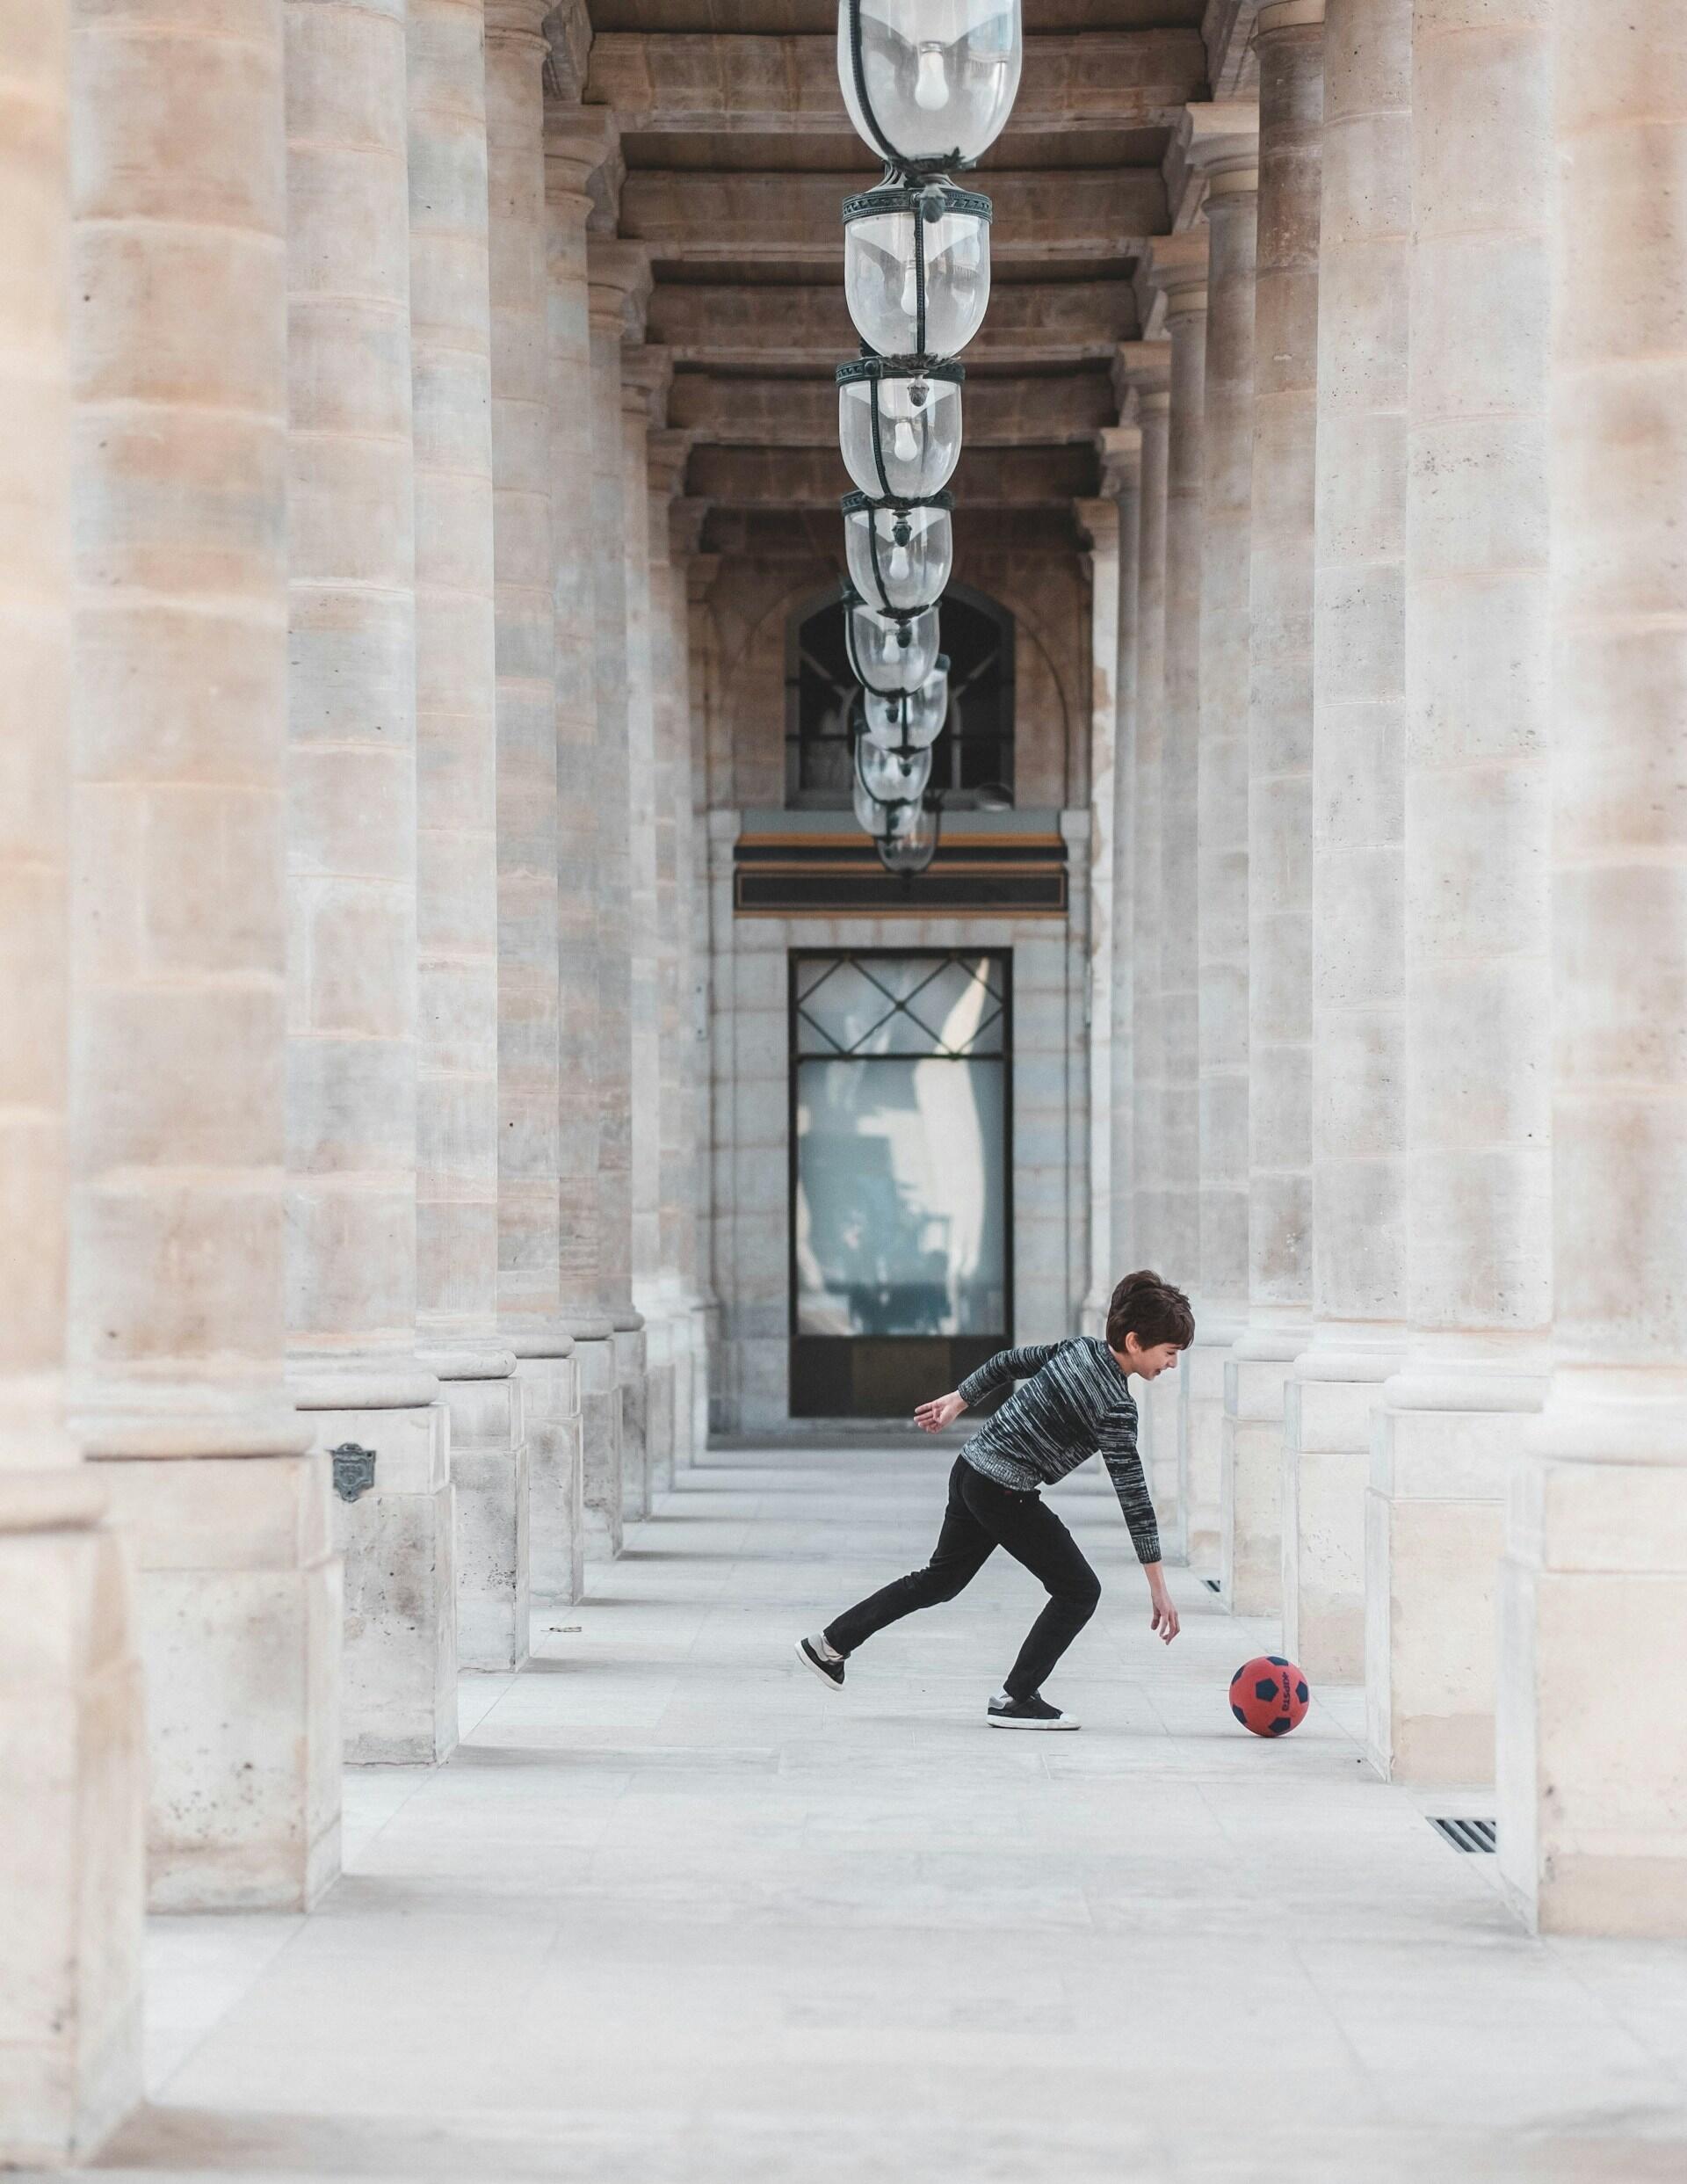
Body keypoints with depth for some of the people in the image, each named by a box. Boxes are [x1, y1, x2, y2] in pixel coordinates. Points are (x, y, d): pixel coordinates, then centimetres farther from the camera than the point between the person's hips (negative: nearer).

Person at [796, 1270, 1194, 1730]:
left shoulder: (1079, 1348, 4)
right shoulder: (1116, 1406, -20)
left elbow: (1007, 1363, 16)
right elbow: (1133, 1494, -20)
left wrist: (958, 1401, 31)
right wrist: (1158, 1584, -18)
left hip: (971, 1470, 9)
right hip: (1006, 1493, -9)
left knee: (941, 1579, 25)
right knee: (1079, 1590, 0)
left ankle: (831, 1643, 32)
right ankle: (1015, 1699, 2)